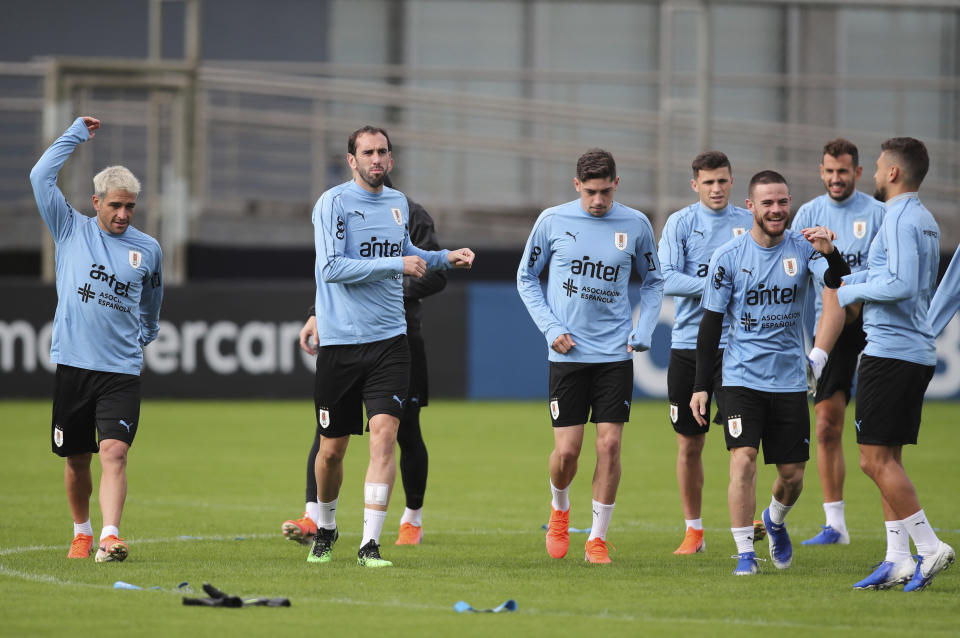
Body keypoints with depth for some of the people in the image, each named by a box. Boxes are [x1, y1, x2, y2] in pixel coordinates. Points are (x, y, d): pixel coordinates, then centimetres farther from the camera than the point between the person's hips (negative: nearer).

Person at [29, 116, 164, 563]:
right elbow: (41, 177, -1)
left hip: (121, 370, 0)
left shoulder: (148, 249, 9)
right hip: (72, 363, 0)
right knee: (76, 458, 7)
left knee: (113, 451, -16)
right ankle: (81, 532, 27)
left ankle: (110, 537, -26)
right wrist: (76, 135, 5)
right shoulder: (71, 230, 6)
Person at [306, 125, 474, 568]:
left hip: (388, 340, 3)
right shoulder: (333, 203, -7)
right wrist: (397, 265, -19)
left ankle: (371, 544, -13)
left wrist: (445, 258, 18)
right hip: (339, 342, -3)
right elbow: (331, 267, -19)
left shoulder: (398, 203, 12)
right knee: (332, 449, 6)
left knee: (384, 432, -14)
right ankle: (325, 530, 32)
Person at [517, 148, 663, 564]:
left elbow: (653, 280, 16)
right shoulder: (553, 221, -1)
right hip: (568, 354, -1)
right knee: (566, 451, -4)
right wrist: (550, 328, -2)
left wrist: (644, 330, 3)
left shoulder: (635, 225, 2)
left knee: (609, 445, -5)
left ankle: (597, 538, 7)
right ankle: (559, 510, 27)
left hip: (616, 354, 1)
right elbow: (526, 277, 9)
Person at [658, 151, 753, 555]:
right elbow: (666, 279, -9)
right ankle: (693, 529, 18)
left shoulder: (749, 223, 6)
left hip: (735, 343, -1)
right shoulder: (680, 223, 2)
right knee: (689, 443, 6)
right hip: (688, 343, 1)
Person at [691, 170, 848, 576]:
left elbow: (840, 284, -17)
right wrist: (700, 386, -3)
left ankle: (775, 521, 38)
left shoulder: (802, 249, -1)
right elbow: (711, 323, 0)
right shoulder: (728, 257, -4)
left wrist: (830, 253, -38)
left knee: (792, 475, 6)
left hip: (790, 380, 2)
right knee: (743, 459, -17)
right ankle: (745, 553, -9)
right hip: (742, 378, -2)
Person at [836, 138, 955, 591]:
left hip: (890, 351, -10)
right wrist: (847, 278, 22)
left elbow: (901, 285, -24)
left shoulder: (899, 219, -14)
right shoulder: (923, 220, 17)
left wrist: (851, 292, -10)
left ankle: (929, 546, -10)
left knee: (876, 459, -7)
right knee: (886, 459, 11)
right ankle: (898, 560, 9)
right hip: (917, 352, 10)